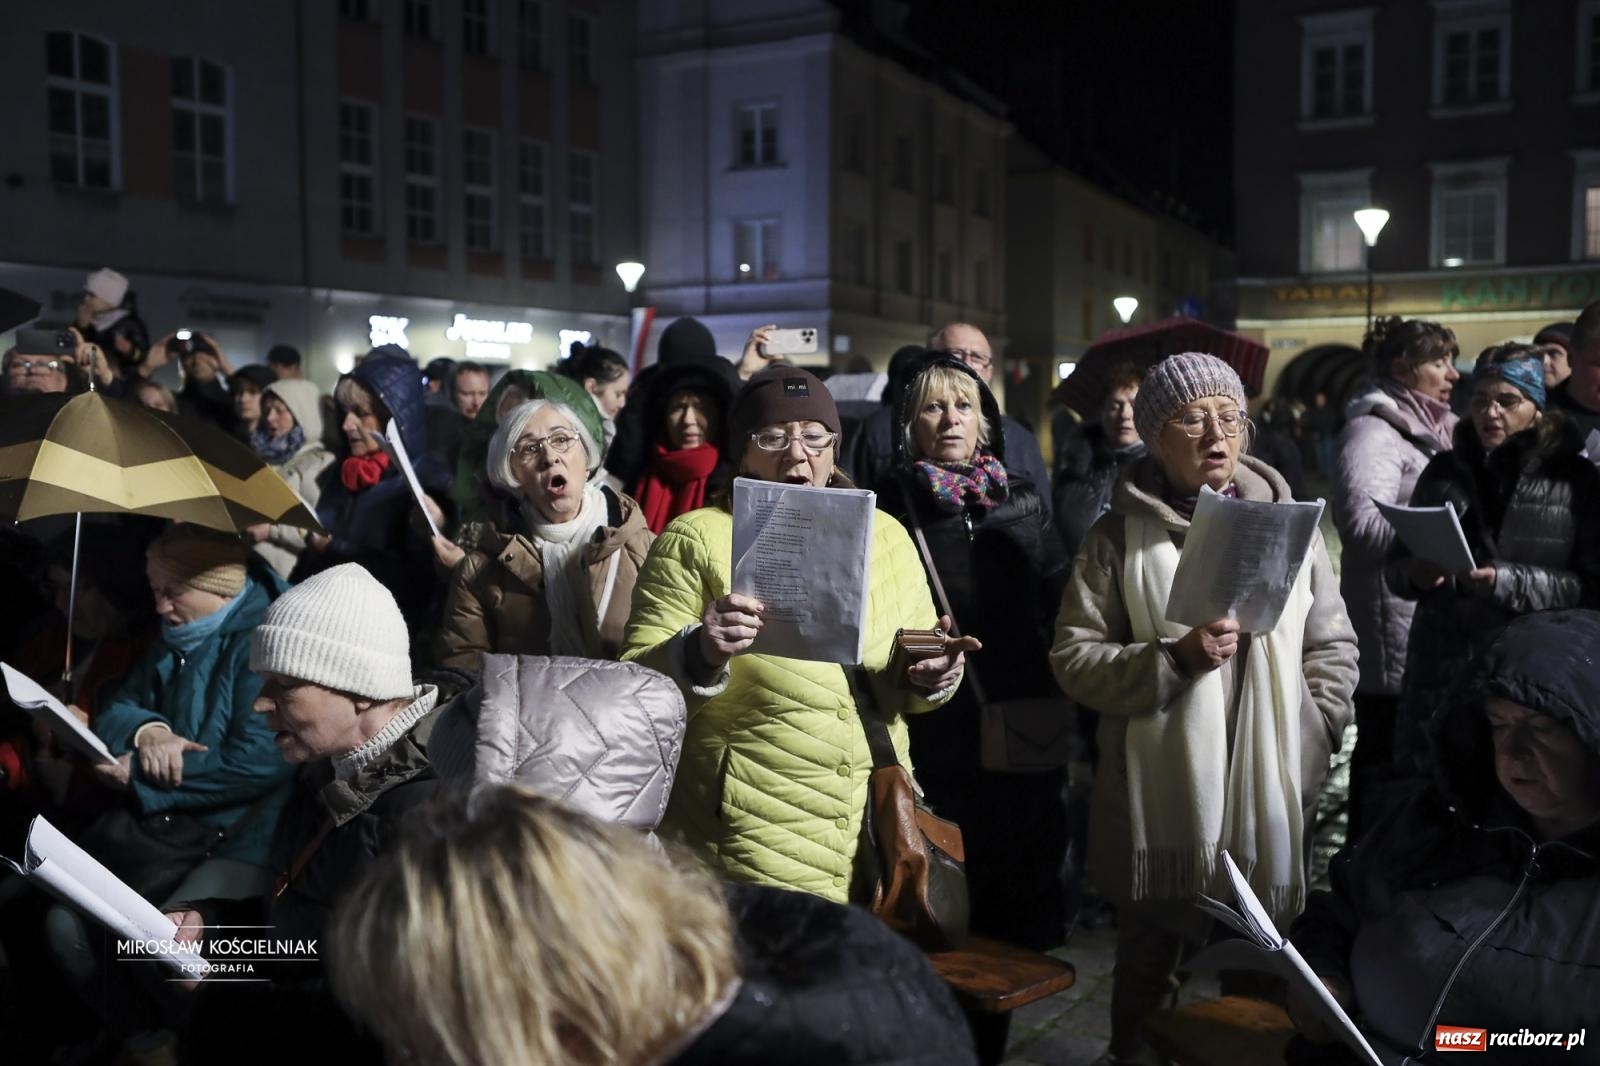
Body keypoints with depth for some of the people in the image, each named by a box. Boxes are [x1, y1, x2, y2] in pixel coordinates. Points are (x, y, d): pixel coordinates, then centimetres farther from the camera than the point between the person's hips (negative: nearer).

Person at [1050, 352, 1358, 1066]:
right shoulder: (1121, 535, -3)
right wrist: (1174, 660, -18)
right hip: (1161, 800, -2)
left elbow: (1332, 646, 10)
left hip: (1272, 799, 3)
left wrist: (1311, 744, 0)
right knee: (1149, 966, 12)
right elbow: (1074, 659, -5)